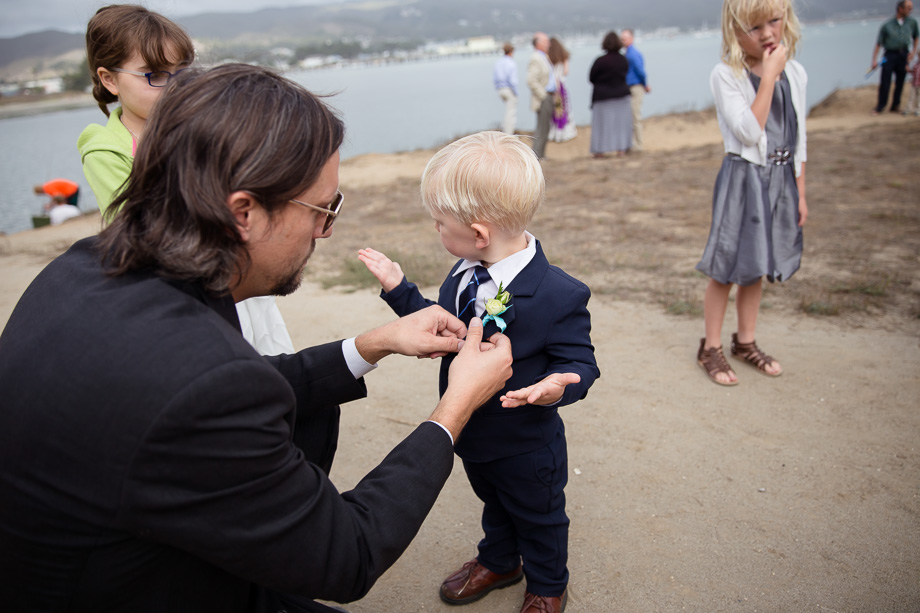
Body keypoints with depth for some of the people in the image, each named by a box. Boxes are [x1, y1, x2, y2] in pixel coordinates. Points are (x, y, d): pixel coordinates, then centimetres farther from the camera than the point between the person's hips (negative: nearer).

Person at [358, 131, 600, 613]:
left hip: (526, 448, -6)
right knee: (494, 503, 32)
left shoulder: (559, 296, -30)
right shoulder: (464, 274, -8)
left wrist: (555, 386, -45)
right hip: (473, 436, 6)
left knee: (538, 517, 21)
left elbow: (579, 362, -23)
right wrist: (399, 289, 2)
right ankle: (498, 562, 60)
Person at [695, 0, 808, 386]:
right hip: (743, 178, -5)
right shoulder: (726, 75, -12)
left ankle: (745, 342, 30)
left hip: (781, 180, 5)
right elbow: (749, 132, -22)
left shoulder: (795, 73, 5)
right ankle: (711, 348, 15)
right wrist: (769, 75, -20)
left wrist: (800, 193, 10)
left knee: (755, 267, 15)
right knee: (727, 270, 0)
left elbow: (798, 140, 11)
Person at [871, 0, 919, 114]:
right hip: (890, 54, -3)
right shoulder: (887, 25, -3)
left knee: (900, 82, 6)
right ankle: (880, 106, 3)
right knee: (885, 82, -7)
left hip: (904, 55, 3)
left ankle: (896, 106, 16)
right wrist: (874, 60, -8)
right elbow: (878, 44, -2)